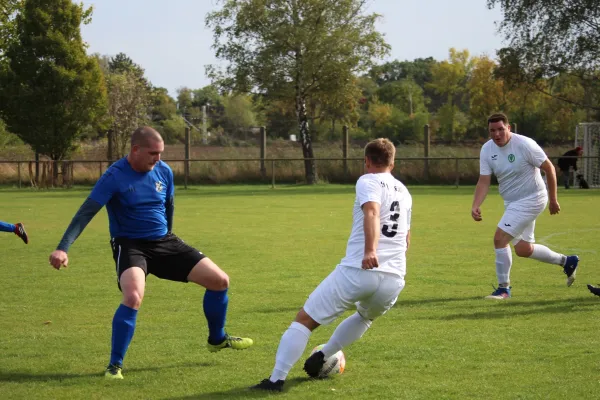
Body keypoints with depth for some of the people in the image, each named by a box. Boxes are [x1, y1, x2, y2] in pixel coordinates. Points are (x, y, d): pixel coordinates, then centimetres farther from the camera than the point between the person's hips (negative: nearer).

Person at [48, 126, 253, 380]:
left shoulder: (164, 171, -1)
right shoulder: (115, 177, -17)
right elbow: (86, 213, -21)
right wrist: (63, 248, -31)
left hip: (164, 242, 6)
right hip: (130, 245, -6)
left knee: (220, 280, 2)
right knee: (133, 297, -34)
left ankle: (217, 339, 28)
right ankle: (114, 365, -16)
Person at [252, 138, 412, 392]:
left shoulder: (368, 181, 3)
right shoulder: (404, 193, 24)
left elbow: (372, 212, -20)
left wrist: (370, 251, -34)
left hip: (358, 270, -6)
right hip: (394, 280, 6)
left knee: (305, 319, 5)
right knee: (366, 316, 38)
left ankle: (276, 379, -4)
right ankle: (323, 356, 26)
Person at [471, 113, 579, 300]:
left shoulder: (524, 144, -20)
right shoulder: (487, 149, -3)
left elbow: (549, 168, -12)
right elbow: (484, 181, -5)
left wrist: (553, 200, -7)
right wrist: (475, 206, -21)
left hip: (531, 199, -8)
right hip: (512, 202, 8)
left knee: (500, 238, -18)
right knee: (523, 249, 14)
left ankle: (503, 288, -4)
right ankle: (566, 261, 36)